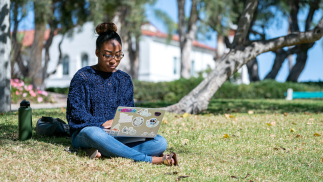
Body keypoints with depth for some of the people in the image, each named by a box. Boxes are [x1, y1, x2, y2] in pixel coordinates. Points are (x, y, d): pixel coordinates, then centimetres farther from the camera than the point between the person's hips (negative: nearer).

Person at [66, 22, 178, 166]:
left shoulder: (125, 80, 15)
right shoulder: (83, 77, 2)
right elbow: (75, 114, -6)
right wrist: (103, 123, -20)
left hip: (119, 136, 4)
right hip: (84, 134, -4)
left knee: (160, 142, -20)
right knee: (94, 133, -43)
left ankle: (103, 152, -36)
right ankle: (150, 159, -36)